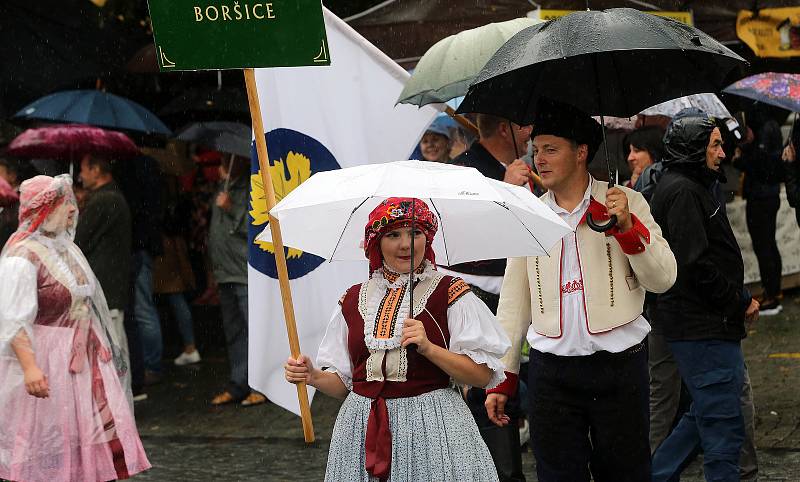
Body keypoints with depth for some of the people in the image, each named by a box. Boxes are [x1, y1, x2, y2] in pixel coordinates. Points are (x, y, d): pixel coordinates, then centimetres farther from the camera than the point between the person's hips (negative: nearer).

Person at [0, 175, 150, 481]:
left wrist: (101, 347, 20)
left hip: (83, 357, 8)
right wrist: (30, 367, -30)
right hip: (46, 364, -8)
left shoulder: (67, 247, 12)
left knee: (101, 430, 6)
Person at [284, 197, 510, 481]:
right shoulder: (353, 301, 9)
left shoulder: (449, 293, -1)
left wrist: (429, 348, -17)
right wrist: (314, 377, -6)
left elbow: (483, 376, -7)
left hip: (431, 425, -3)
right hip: (362, 424, 3)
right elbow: (343, 383, 13)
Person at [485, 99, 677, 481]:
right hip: (550, 372, 2)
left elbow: (663, 279, -4)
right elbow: (512, 302, 11)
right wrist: (502, 378, 9)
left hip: (619, 365, -2)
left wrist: (627, 227, -18)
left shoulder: (624, 202, 1)